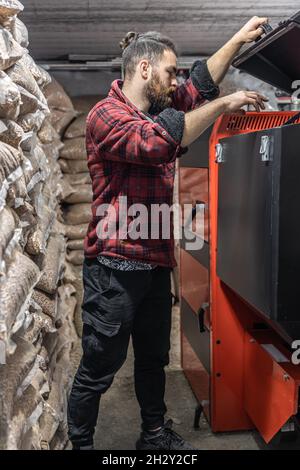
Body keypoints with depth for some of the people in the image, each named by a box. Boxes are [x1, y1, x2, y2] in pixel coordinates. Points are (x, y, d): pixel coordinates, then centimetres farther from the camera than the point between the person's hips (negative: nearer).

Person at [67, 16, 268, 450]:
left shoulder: (158, 109, 13)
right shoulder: (106, 115, -12)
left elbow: (200, 83, 26)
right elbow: (157, 143, -28)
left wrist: (239, 38, 24)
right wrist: (223, 105, -20)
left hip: (156, 263, 8)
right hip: (115, 266, -8)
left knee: (154, 360, 20)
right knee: (98, 370, 2)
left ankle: (155, 434, 37)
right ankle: (80, 443, 20)